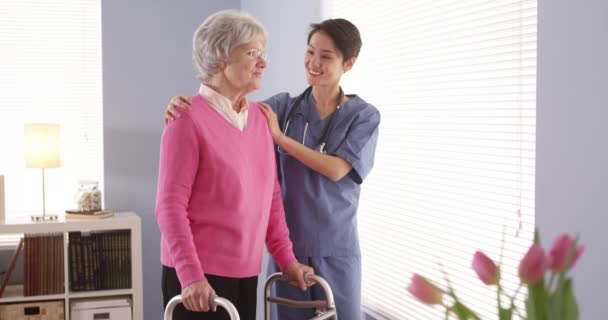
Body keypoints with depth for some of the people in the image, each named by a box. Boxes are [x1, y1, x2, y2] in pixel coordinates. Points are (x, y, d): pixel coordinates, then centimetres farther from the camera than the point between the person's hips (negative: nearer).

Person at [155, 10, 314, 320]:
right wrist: (191, 275, -21)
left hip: (245, 271, 6)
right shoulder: (189, 119, -11)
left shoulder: (259, 116, 8)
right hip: (198, 276, -6)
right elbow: (170, 205, -15)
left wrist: (286, 258, 9)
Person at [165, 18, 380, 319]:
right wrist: (184, 104, -29)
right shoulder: (284, 106, 3)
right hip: (288, 245, 1)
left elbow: (335, 170, -12)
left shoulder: (364, 115, -1)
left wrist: (280, 137, -13)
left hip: (336, 249, -1)